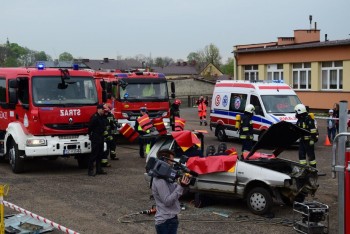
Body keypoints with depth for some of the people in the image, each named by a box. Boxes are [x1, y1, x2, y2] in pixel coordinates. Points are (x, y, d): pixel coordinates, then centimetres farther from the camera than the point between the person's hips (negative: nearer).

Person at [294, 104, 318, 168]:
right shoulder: (299, 120, 14)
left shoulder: (308, 119, -14)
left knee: (311, 155, -1)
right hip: (302, 141, 9)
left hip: (308, 141, -8)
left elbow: (313, 130, -18)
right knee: (301, 155, 8)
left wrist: (312, 139, -22)